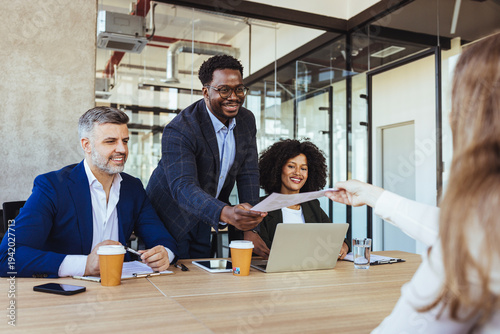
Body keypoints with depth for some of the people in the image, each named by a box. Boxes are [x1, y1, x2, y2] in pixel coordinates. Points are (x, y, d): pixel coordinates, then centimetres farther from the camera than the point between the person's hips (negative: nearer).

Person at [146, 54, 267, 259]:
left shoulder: (246, 121, -4)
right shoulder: (179, 131, -25)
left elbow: (248, 175, -2)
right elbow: (182, 187, -37)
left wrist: (251, 229, -12)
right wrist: (226, 213, -55)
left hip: (206, 223, 6)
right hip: (171, 221, -5)